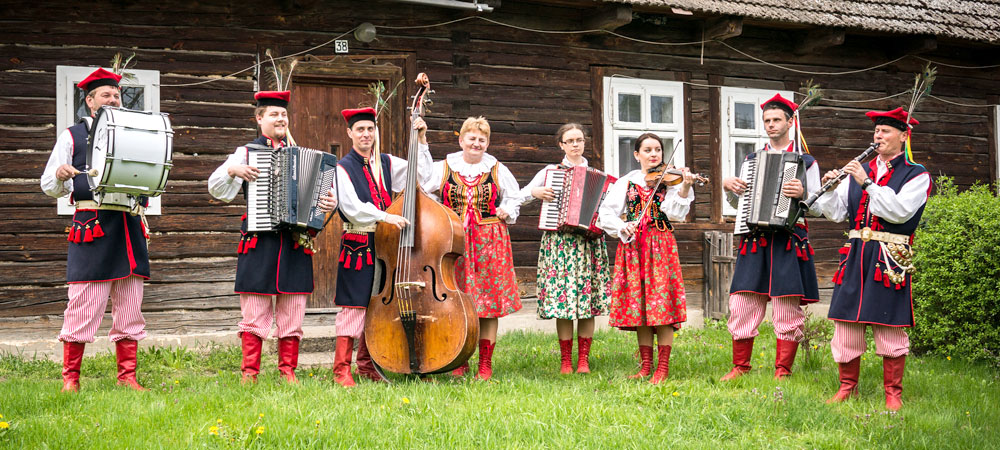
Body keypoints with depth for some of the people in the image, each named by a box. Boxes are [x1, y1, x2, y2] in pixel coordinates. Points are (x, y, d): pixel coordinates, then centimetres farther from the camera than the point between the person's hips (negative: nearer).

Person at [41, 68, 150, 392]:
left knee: (130, 305, 4)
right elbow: (49, 186, 9)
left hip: (130, 228, 4)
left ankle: (127, 376, 10)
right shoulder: (72, 136, 11)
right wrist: (60, 175, -12)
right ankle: (70, 377, 4)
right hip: (92, 225, -4)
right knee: (84, 304, -6)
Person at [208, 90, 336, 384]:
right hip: (259, 243, -2)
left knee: (292, 310, 4)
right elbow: (217, 190, 4)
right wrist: (232, 170, -14)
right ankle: (249, 372, 5)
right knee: (255, 310, -2)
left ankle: (288, 371, 12)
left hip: (295, 242, 2)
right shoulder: (247, 152, 8)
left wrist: (331, 204, -5)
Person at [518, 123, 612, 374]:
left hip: (589, 241, 2)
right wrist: (535, 193, -8)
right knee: (562, 296, -6)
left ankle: (584, 360, 5)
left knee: (588, 301, -2)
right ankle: (565, 360, 3)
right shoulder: (550, 172, 10)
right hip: (558, 241, -1)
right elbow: (519, 197, 10)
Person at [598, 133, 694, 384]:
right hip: (632, 247, 3)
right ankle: (646, 365, 13)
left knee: (661, 303, -8)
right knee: (639, 305, 4)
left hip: (661, 246, -2)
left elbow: (676, 214, -9)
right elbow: (606, 212, 5)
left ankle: (663, 368, -3)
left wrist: (684, 190, -23)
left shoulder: (669, 180, 5)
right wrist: (622, 227, -11)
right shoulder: (627, 182, 11)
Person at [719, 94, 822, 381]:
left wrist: (802, 195, -18)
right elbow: (738, 203, 21)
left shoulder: (806, 162, 8)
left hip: (789, 241, -3)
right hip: (754, 240, 3)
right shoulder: (751, 161, 17)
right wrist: (728, 187, 1)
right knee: (743, 303, 0)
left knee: (788, 308, -3)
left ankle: (783, 371, 6)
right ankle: (740, 366, 12)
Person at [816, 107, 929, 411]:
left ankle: (893, 393, 10)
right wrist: (830, 189, -7)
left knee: (889, 327, -1)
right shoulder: (858, 171, 15)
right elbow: (837, 214, 11)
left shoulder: (917, 175, 2)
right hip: (856, 255, 4)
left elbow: (900, 211, -15)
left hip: (890, 259, -4)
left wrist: (867, 184, -17)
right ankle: (848, 387, 16)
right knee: (846, 322, 4)